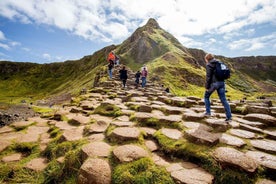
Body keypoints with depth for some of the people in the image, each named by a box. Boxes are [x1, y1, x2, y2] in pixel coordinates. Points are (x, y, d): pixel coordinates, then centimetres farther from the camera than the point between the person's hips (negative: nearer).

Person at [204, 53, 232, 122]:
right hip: (221, 82, 7)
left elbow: (208, 77, -12)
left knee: (206, 96, 15)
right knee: (223, 100, 6)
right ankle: (229, 116, 5)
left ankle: (208, 112, 16)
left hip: (214, 83, -6)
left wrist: (207, 87, -8)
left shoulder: (209, 65, -6)